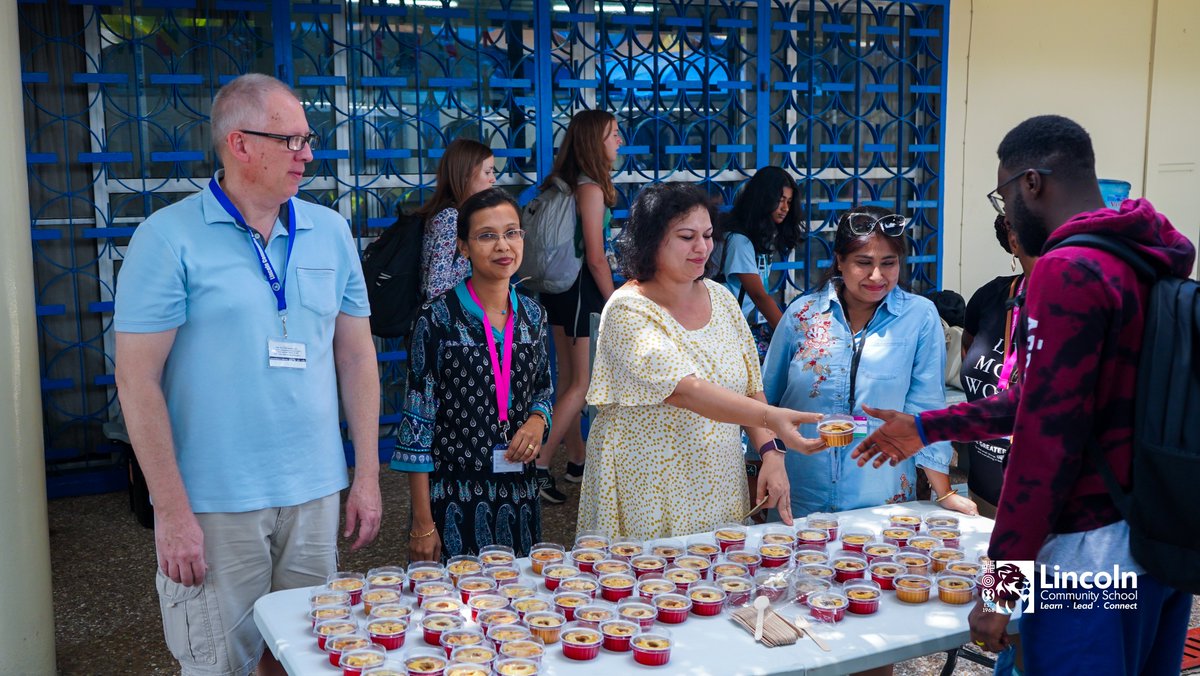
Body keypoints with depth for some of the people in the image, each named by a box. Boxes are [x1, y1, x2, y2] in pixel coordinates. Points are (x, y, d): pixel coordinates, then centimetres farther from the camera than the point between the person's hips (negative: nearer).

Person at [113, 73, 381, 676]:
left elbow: (356, 356, 10)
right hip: (215, 505, -4)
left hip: (315, 493, 4)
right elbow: (137, 380, -10)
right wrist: (171, 511, -12)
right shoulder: (169, 238, -8)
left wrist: (367, 477, 7)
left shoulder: (330, 232, 6)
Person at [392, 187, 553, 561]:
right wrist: (423, 523, -9)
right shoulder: (437, 319, -9)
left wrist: (537, 420, -6)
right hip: (454, 496, -4)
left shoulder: (532, 315, 5)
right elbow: (418, 421, -8)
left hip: (519, 495, 4)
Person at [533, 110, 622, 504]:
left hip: (559, 289, 9)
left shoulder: (563, 184, 9)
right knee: (584, 382, -3)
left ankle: (576, 461, 26)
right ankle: (539, 466, -6)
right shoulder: (591, 189, -16)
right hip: (583, 290, -9)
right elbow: (596, 258, -17)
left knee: (569, 378, 14)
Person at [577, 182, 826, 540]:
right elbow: (685, 390, -27)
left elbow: (752, 389, 8)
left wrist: (771, 453, -8)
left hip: (720, 485, 6)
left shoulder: (720, 298, 5)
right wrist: (771, 417, -37)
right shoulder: (629, 312, -15)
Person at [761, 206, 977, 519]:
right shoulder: (801, 313, -1)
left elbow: (926, 406, -2)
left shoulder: (920, 317, -5)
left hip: (883, 501, -1)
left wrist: (944, 493, -3)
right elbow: (766, 400, 7)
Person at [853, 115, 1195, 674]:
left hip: (1094, 547, -9)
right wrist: (927, 428, 21)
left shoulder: (1068, 270, -17)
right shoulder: (1150, 261, 11)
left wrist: (1001, 579, -16)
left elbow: (1048, 435, -21)